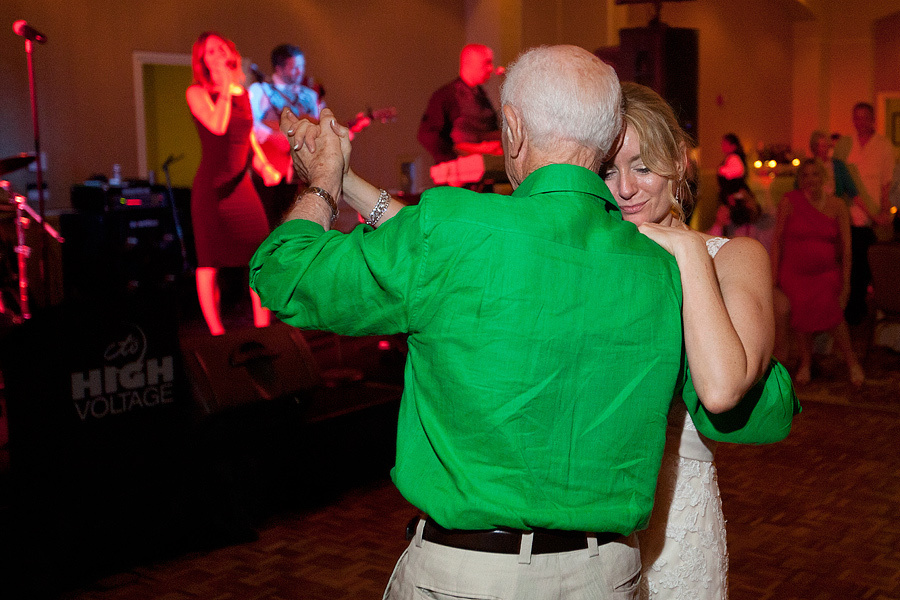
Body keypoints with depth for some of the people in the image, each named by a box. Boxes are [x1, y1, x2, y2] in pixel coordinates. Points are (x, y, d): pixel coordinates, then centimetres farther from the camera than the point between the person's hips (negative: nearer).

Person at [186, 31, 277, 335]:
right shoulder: (197, 92, -2)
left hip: (242, 184, 5)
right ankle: (217, 334, 4)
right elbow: (218, 126, -18)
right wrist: (225, 86, -13)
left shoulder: (242, 93, 14)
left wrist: (265, 167, 5)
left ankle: (263, 330, 5)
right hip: (212, 186, -5)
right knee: (210, 262, -3)